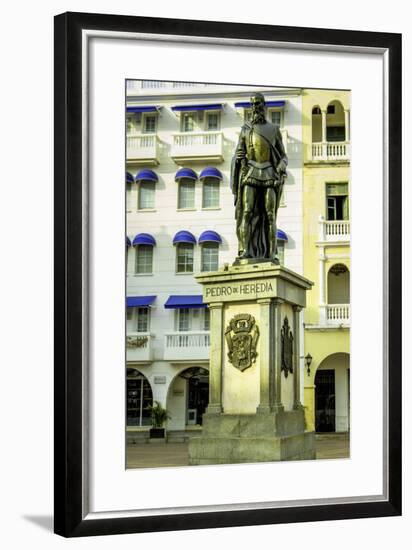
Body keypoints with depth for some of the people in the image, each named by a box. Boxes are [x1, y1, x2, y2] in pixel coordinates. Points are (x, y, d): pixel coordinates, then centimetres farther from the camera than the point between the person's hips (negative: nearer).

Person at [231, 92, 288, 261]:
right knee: (247, 212, -14)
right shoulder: (245, 129, 14)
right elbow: (238, 154, 14)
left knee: (270, 215, -6)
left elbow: (283, 156, 13)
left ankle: (271, 254, -8)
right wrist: (238, 157, -11)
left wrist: (282, 166, -10)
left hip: (269, 175, 0)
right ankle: (244, 251, -19)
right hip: (250, 174, 0)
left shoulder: (274, 129, 13)